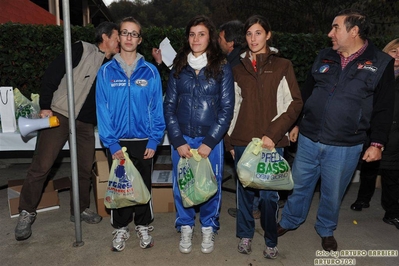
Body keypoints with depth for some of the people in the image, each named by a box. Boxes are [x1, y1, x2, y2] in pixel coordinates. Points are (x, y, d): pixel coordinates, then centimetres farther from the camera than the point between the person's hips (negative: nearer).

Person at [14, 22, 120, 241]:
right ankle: (27, 212, 13)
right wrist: (45, 106, -14)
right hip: (59, 115, -5)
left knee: (85, 168, 9)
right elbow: (52, 74, -8)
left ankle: (80, 209, 26)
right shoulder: (82, 50, -5)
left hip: (86, 123, 6)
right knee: (41, 165, -4)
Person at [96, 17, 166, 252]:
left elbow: (157, 108, -2)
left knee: (144, 185, 12)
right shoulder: (106, 71, -1)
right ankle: (120, 229, 31)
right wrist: (111, 143, -11)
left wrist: (154, 140, -9)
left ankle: (143, 227, 32)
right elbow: (102, 109, -4)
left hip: (144, 141, 0)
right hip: (117, 142, 0)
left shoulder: (150, 71, -1)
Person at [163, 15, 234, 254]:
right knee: (181, 186, 8)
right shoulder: (179, 67, 6)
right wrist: (178, 141, -7)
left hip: (211, 139, -2)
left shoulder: (222, 68, 0)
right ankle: (186, 227, 30)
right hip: (181, 139, 2)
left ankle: (209, 228, 31)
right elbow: (169, 106, 3)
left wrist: (209, 142, -10)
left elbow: (227, 108, -4)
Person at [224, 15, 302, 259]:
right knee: (244, 189, 10)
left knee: (269, 193, 2)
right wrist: (229, 140, 6)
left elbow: (295, 102, -2)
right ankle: (245, 235, 30)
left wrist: (274, 133, -11)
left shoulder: (282, 66, 4)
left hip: (272, 141, -2)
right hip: (243, 140, 2)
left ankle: (271, 241, 24)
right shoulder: (237, 67, 10)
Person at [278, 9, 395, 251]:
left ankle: (326, 231, 39)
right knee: (300, 185, 16)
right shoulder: (324, 57, 5)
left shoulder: (381, 63, -4)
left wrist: (377, 143, -5)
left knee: (333, 193, 14)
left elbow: (384, 109, -2)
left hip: (345, 147, -2)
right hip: (308, 139, 3)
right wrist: (296, 123, 11)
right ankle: (290, 221, 39)